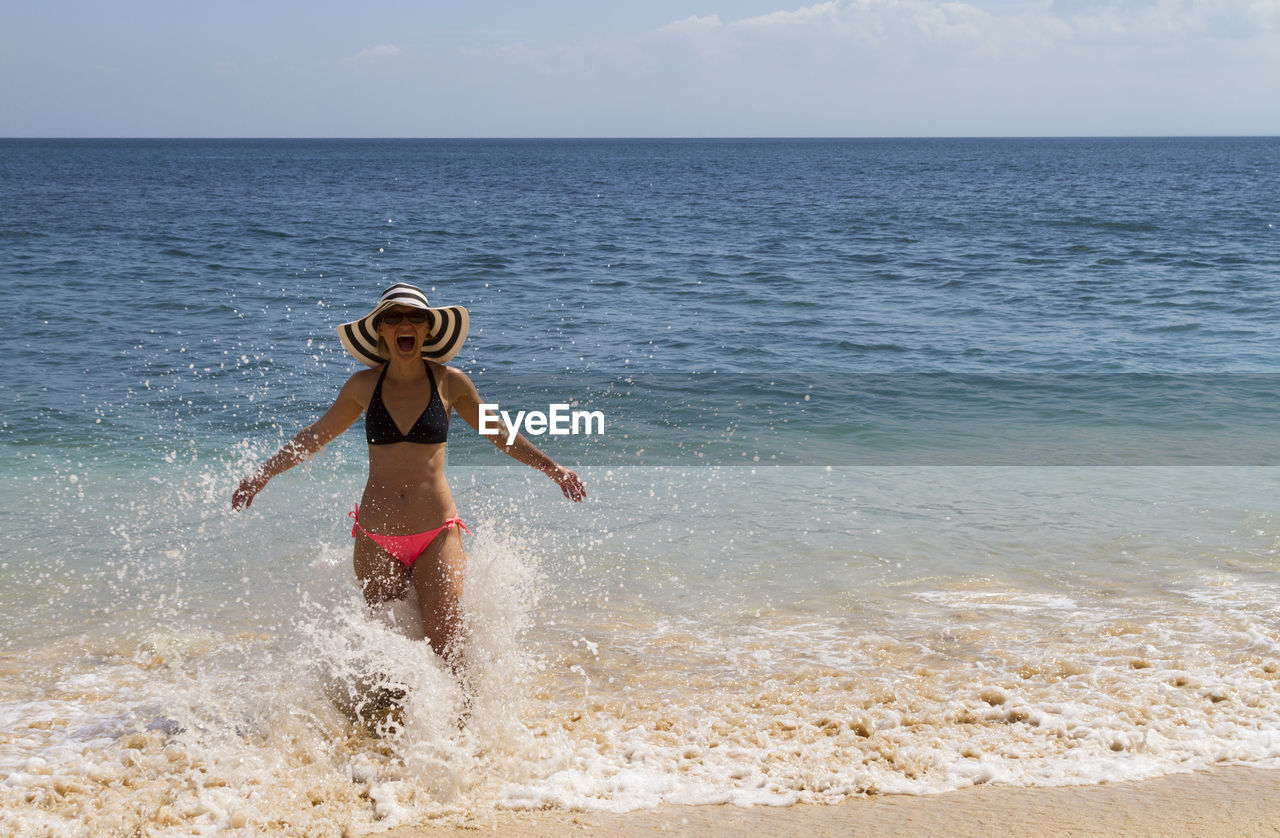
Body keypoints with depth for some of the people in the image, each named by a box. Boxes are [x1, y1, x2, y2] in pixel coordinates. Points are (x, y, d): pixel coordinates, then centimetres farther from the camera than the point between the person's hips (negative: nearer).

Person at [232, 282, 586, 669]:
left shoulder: (450, 383, 0)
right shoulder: (363, 386, 2)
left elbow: (500, 434, 13)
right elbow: (316, 436, 17)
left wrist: (553, 469, 8)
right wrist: (262, 475, 18)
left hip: (437, 536, -1)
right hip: (376, 539, 2)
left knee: (444, 650, -8)